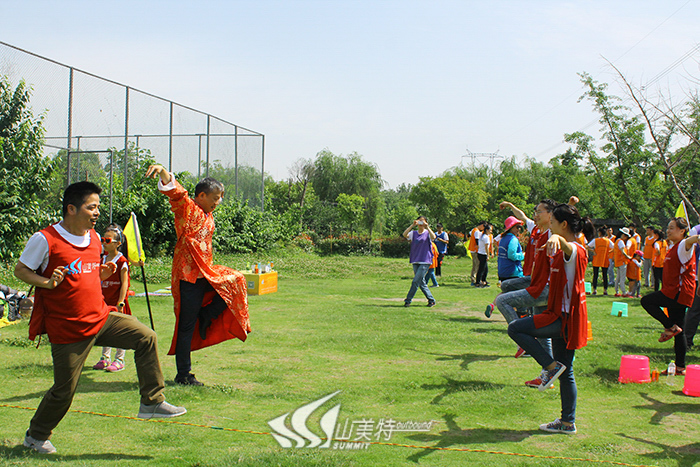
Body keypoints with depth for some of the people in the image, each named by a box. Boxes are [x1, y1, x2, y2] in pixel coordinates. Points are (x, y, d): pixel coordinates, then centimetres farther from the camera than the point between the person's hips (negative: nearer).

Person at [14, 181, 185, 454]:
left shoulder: (94, 238, 8)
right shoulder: (45, 239, -13)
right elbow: (20, 270, -4)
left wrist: (101, 274, 0)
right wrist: (47, 283, -22)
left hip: (101, 317, 6)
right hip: (68, 329, -6)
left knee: (146, 338, -8)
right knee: (64, 390, 3)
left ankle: (152, 402, 1)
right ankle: (35, 436, 29)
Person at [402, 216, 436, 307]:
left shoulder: (427, 233, 1)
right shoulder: (413, 233, 9)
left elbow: (433, 237, -22)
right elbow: (405, 235, -11)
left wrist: (427, 227, -24)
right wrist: (412, 225, -18)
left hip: (425, 261, -4)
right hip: (415, 261, 4)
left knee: (416, 281, -9)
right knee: (421, 282, 7)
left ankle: (408, 300, -1)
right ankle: (431, 300, 18)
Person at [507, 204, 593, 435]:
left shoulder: (575, 251, -18)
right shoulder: (564, 252, 12)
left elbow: (564, 243, -44)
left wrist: (556, 239, -66)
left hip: (565, 317, -10)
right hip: (565, 317, 10)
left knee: (515, 328, -12)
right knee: (565, 374, 13)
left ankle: (551, 366, -7)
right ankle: (567, 422, 19)